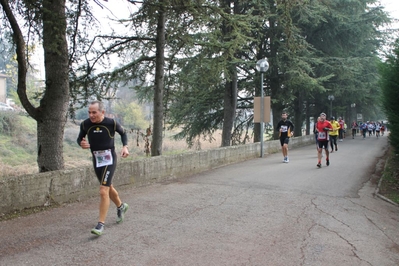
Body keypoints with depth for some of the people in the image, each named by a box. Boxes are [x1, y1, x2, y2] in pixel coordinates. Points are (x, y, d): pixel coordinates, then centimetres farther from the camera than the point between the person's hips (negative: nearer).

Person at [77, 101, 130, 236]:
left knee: (103, 191, -13)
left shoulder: (111, 123, -15)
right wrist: (81, 143, -15)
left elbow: (123, 133, 4)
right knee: (108, 187, 21)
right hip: (96, 160, 5)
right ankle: (121, 206, 48)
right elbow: (80, 138, 8)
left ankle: (101, 224, -5)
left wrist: (125, 146, -11)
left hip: (109, 160, -5)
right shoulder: (85, 124, -8)